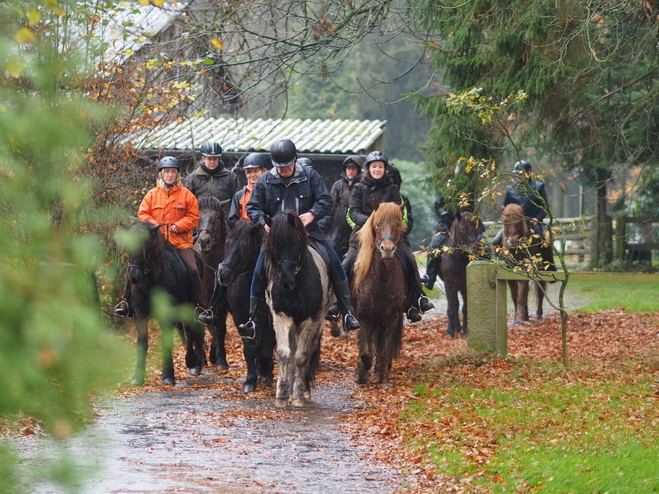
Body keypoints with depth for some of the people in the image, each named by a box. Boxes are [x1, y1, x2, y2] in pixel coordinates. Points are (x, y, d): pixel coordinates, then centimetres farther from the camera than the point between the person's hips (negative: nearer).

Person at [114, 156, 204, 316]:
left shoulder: (186, 195, 5)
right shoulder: (152, 195, 7)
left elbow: (193, 217, 5)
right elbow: (142, 214, 7)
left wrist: (179, 225, -11)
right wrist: (153, 225, -11)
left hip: (180, 241, -1)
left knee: (193, 269, -17)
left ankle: (200, 306, -4)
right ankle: (125, 302, 0)